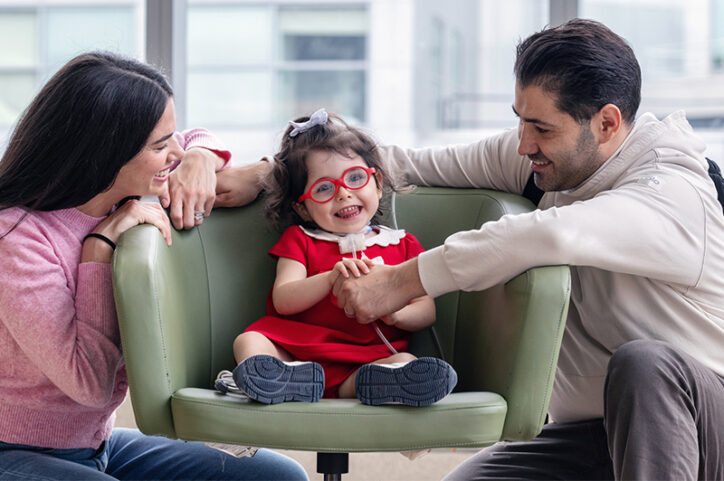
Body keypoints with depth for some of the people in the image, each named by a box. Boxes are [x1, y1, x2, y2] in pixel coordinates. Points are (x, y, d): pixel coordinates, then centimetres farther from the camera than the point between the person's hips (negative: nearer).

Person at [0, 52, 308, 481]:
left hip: (102, 445, 8)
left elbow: (197, 140, 22)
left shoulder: (120, 199, 1)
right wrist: (101, 244, -24)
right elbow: (89, 383, -25)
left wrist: (198, 161, -3)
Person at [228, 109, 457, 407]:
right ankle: (289, 377, -55)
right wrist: (330, 279, -17)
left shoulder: (402, 245, 19)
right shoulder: (299, 240, 18)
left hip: (371, 355, 0)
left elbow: (427, 311, 12)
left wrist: (396, 313, -13)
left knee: (406, 362, -30)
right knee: (247, 341, -26)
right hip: (296, 350, 0)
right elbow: (282, 301, 1)